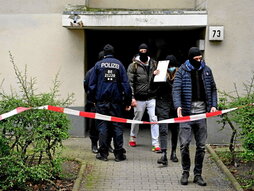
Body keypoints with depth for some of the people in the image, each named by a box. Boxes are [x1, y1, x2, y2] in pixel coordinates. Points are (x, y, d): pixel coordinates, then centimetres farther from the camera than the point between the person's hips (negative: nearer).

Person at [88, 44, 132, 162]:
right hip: (116, 101, 0)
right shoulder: (119, 64, 5)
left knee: (102, 126, 4)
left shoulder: (98, 64, 4)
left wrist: (93, 99, 9)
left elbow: (91, 84, 2)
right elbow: (125, 84, 2)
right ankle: (119, 154, 5)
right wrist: (127, 101, 5)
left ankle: (103, 153, 5)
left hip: (101, 101, 0)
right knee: (117, 126, 5)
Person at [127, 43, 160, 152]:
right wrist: (132, 97, -12)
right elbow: (130, 82, -6)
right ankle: (133, 138, 35)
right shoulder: (133, 65, -2)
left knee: (154, 119, -6)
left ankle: (156, 144, -3)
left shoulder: (154, 64, 9)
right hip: (139, 99, -2)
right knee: (137, 119, 12)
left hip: (152, 98, 2)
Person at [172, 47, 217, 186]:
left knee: (201, 145, 5)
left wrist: (213, 105, 1)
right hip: (186, 112, -3)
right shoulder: (182, 71, 0)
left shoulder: (206, 70, 10)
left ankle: (198, 174, 16)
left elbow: (213, 89, 15)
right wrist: (178, 106, -23)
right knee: (184, 144, -5)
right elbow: (176, 89, -8)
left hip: (202, 112, 3)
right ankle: (185, 172, 13)